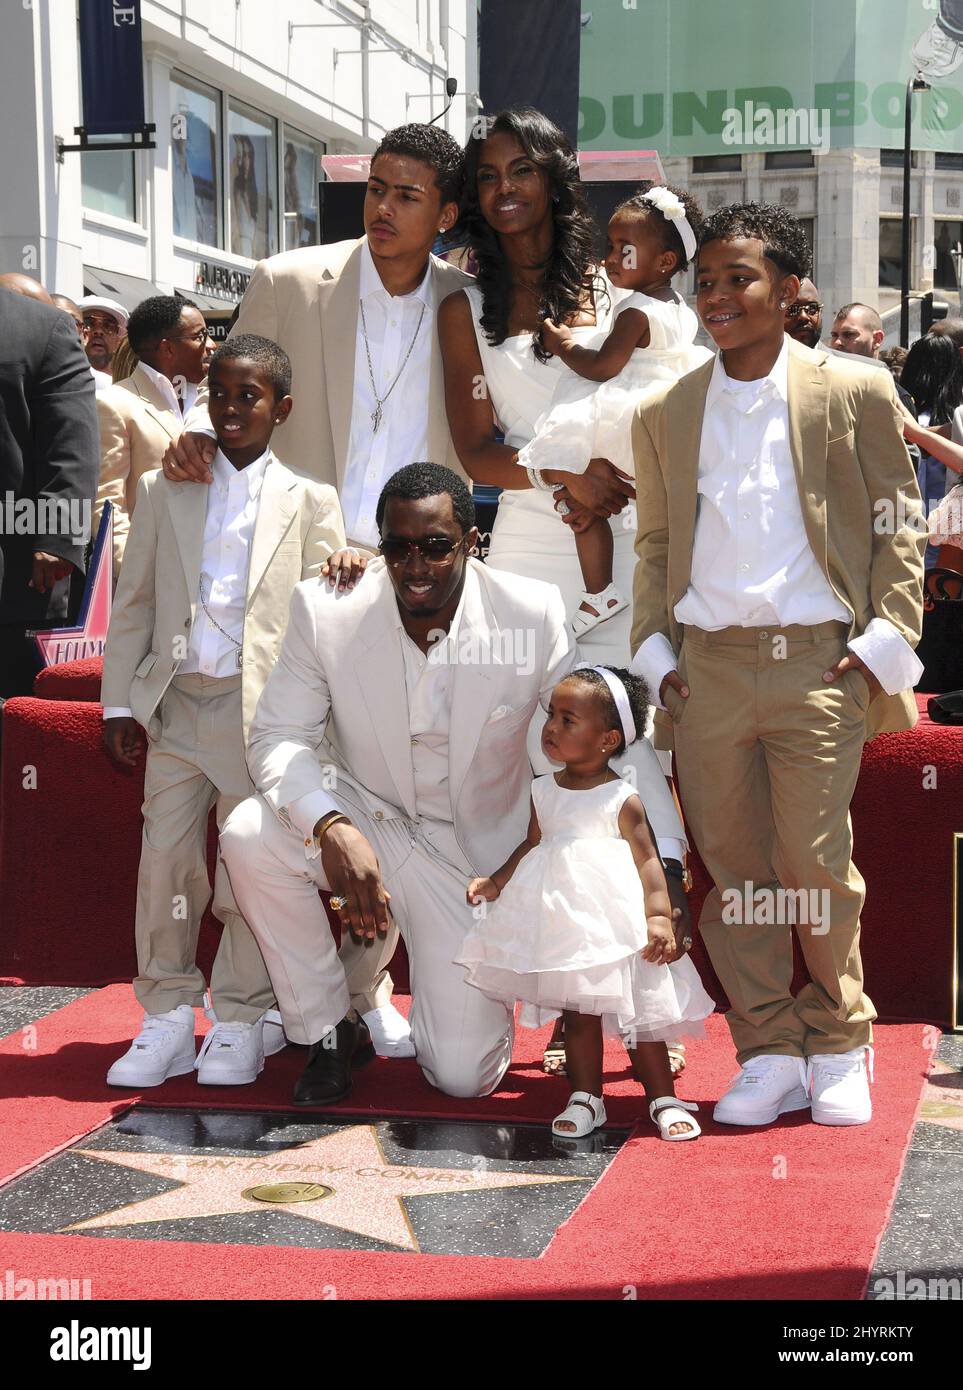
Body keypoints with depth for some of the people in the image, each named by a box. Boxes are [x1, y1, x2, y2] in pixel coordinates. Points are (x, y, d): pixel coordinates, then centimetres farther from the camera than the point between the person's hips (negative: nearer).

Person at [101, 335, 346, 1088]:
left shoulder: (309, 502, 6)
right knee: (165, 858, 0)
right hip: (176, 703, 2)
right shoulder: (163, 491, 11)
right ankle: (167, 1018, 10)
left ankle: (241, 1020, 11)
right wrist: (119, 703, 6)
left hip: (261, 708, -2)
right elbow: (134, 603, 11)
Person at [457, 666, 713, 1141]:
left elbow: (647, 858, -11)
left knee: (636, 1012, 3)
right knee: (577, 1012, 10)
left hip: (614, 922, -5)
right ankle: (586, 1099, 20)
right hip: (562, 923, 5)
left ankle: (663, 1099, 14)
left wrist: (659, 916, -19)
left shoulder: (622, 799, -10)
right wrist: (496, 882, 13)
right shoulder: (544, 790, 6)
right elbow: (533, 844, 19)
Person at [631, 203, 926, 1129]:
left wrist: (883, 644, -3)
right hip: (708, 664, 3)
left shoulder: (855, 393, 3)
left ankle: (838, 1045, 18)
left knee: (815, 864, -3)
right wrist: (656, 654, 8)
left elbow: (898, 527, 5)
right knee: (730, 866, 4)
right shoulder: (664, 414, 13)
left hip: (820, 662, -3)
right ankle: (769, 1053, 16)